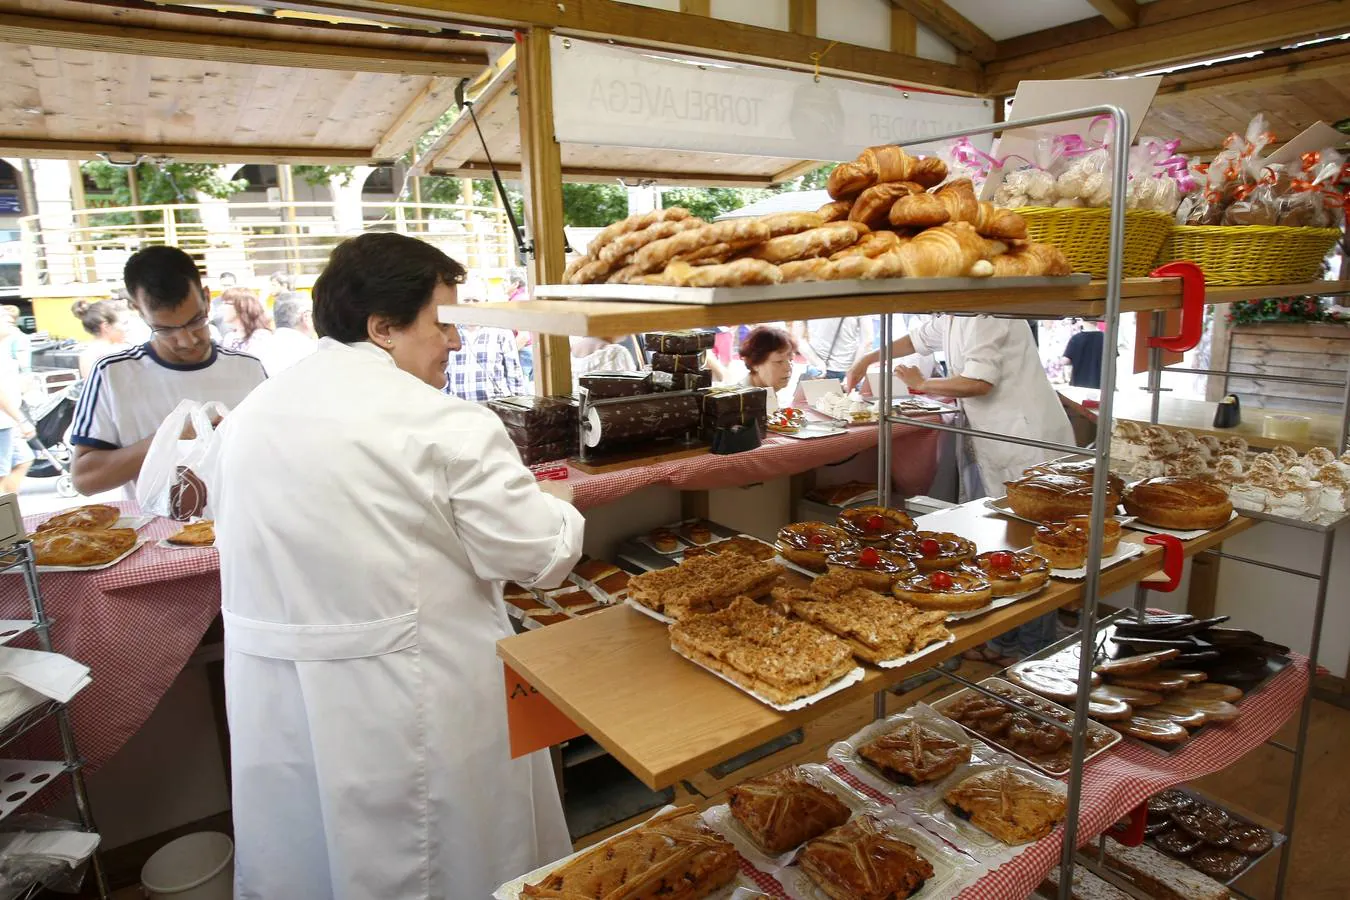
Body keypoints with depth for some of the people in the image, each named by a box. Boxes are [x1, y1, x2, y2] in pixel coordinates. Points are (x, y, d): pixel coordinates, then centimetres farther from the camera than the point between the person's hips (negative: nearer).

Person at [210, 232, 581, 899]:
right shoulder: (442, 426, -20)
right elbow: (542, 554, -17)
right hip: (407, 711, -6)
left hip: (271, 708, 7)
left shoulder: (250, 414, 2)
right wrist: (554, 504, 4)